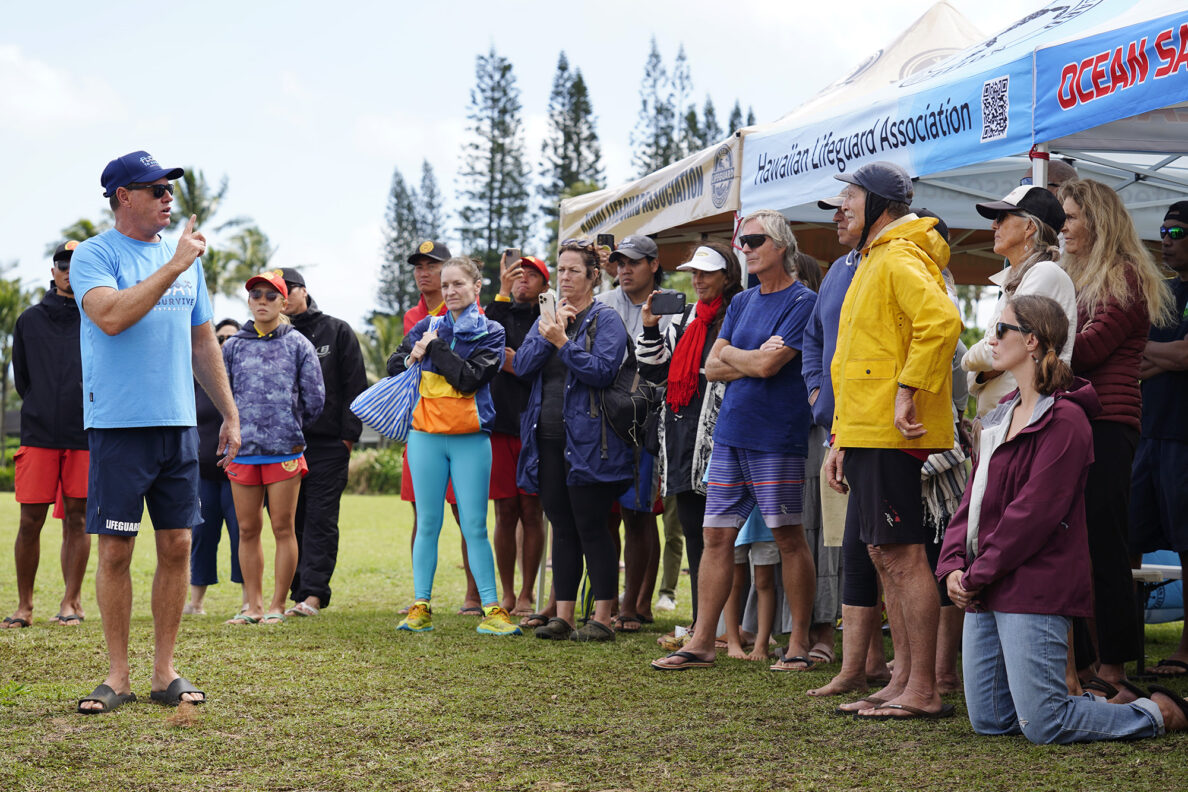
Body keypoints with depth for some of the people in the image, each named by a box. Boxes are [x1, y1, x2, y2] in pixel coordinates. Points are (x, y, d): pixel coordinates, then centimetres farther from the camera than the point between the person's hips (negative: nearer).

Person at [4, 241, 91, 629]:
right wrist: (45, 413, 10)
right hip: (38, 435, 1)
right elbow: (21, 379, 16)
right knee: (30, 521, -1)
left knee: (77, 518, 1)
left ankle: (71, 602, 8)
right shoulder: (30, 320, 11)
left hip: (86, 436, -1)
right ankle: (24, 607, 8)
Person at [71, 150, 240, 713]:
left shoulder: (185, 255, 15)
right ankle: (117, 676, 8)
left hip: (179, 424, 5)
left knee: (176, 546, 5)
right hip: (118, 425, -5)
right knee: (115, 549, -2)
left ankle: (164, 672, 14)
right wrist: (173, 266, -18)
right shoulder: (94, 255, -3)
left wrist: (230, 413, 17)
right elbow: (111, 316, -22)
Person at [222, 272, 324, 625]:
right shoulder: (233, 346, 8)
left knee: (283, 529, 0)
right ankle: (253, 604, 14)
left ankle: (277, 605, 7)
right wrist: (241, 427, 11)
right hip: (243, 450, 2)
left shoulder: (298, 345, 3)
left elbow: (314, 398, 4)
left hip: (284, 451, -2)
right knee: (247, 530, 6)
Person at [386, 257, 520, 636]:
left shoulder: (490, 332, 2)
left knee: (474, 526, -4)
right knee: (428, 524, 5)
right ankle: (421, 606, 11)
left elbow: (469, 378, -13)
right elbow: (394, 365, 16)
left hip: (470, 439, -3)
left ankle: (491, 608, 0)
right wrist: (414, 355, -4)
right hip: (426, 436, 3)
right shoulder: (428, 326, 12)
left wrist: (434, 347, -9)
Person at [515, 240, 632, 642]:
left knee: (591, 529, -4)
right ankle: (563, 615, 14)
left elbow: (604, 370, -16)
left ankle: (602, 619, 1)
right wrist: (548, 332, -9)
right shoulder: (547, 317, 16)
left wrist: (562, 341, -21)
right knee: (562, 529, 9)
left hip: (588, 440, -6)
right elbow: (522, 366, 4)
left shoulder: (606, 319, -2)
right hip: (549, 440, 6)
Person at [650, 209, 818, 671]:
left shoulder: (802, 302, -6)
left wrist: (731, 354, 1)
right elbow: (712, 368, 11)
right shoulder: (741, 303, 17)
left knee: (788, 537, -1)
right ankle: (702, 642, 10)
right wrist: (754, 361, -5)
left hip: (776, 437, -7)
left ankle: (798, 643, 7)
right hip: (730, 433, 7)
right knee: (717, 534, 6)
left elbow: (768, 364, -17)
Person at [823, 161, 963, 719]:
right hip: (867, 434, 11)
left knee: (903, 555, -8)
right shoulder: (873, 263, 23)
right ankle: (902, 679, 18)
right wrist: (841, 439, 23)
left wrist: (908, 392, -26)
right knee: (883, 554, 12)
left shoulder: (900, 259, -10)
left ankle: (923, 690, -3)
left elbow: (942, 321, -29)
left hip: (893, 436, -11)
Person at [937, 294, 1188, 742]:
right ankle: (1101, 705, 25)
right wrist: (953, 565, 0)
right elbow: (973, 498, 15)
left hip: (1034, 588, -9)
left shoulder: (1064, 419, -11)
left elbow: (1035, 512, -17)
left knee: (1042, 725, -9)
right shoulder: (1002, 416, 18)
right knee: (988, 720, 8)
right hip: (984, 589, 9)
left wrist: (979, 574, -13)